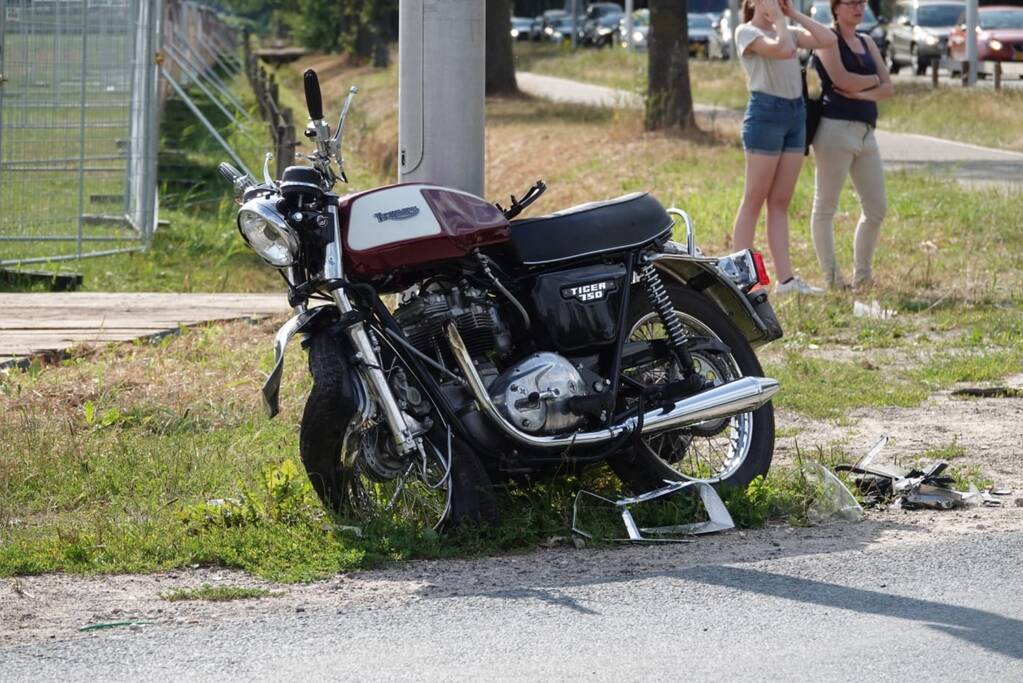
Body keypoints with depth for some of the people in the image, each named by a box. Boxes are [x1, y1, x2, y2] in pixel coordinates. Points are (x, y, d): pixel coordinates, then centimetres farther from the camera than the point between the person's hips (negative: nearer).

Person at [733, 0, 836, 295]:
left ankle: (785, 278, 4)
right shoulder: (747, 32, -5)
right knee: (754, 200, -4)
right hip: (766, 112, -7)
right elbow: (784, 49, -21)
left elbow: (829, 39, 4)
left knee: (780, 202, 6)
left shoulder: (790, 32, 17)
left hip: (796, 113, 7)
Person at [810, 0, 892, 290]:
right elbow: (842, 79, -16)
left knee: (876, 208, 6)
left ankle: (862, 274, 17)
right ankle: (831, 277, -1)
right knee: (825, 206, -3)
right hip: (836, 128, -8)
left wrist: (861, 91, -9)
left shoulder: (867, 43, 18)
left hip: (866, 132, 8)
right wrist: (872, 80, 0)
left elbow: (887, 88, 10)